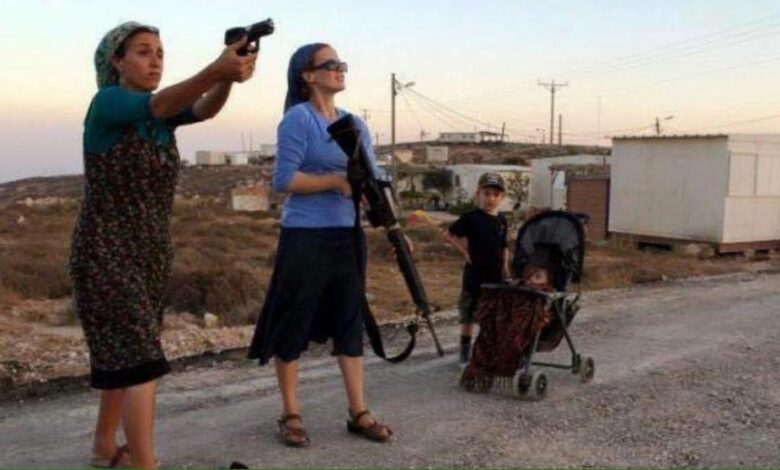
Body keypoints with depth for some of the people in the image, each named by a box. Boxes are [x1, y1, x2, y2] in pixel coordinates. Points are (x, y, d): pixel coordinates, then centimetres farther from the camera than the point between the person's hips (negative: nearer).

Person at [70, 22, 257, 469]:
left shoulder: (163, 112, 6)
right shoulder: (107, 102, -13)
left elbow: (205, 108, -15)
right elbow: (160, 104, -34)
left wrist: (229, 77, -37)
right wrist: (216, 69, -50)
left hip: (152, 251, 8)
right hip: (106, 251, -8)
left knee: (122, 352, 17)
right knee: (140, 357, -14)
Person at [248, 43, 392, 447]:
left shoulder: (354, 123, 13)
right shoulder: (298, 119, -7)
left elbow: (373, 176, 12)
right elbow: (283, 179, -15)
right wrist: (337, 181, -17)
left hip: (349, 236, 7)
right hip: (306, 238, -6)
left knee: (350, 322, 10)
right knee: (293, 324, 3)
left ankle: (358, 413, 19)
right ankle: (291, 415, 17)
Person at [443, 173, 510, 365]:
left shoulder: (502, 220, 7)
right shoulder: (471, 217, -10)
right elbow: (448, 235, -7)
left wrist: (505, 267, 8)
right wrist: (464, 251, -9)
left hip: (496, 275, 5)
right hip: (474, 274, -5)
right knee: (469, 315, 4)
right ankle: (465, 351, 14)